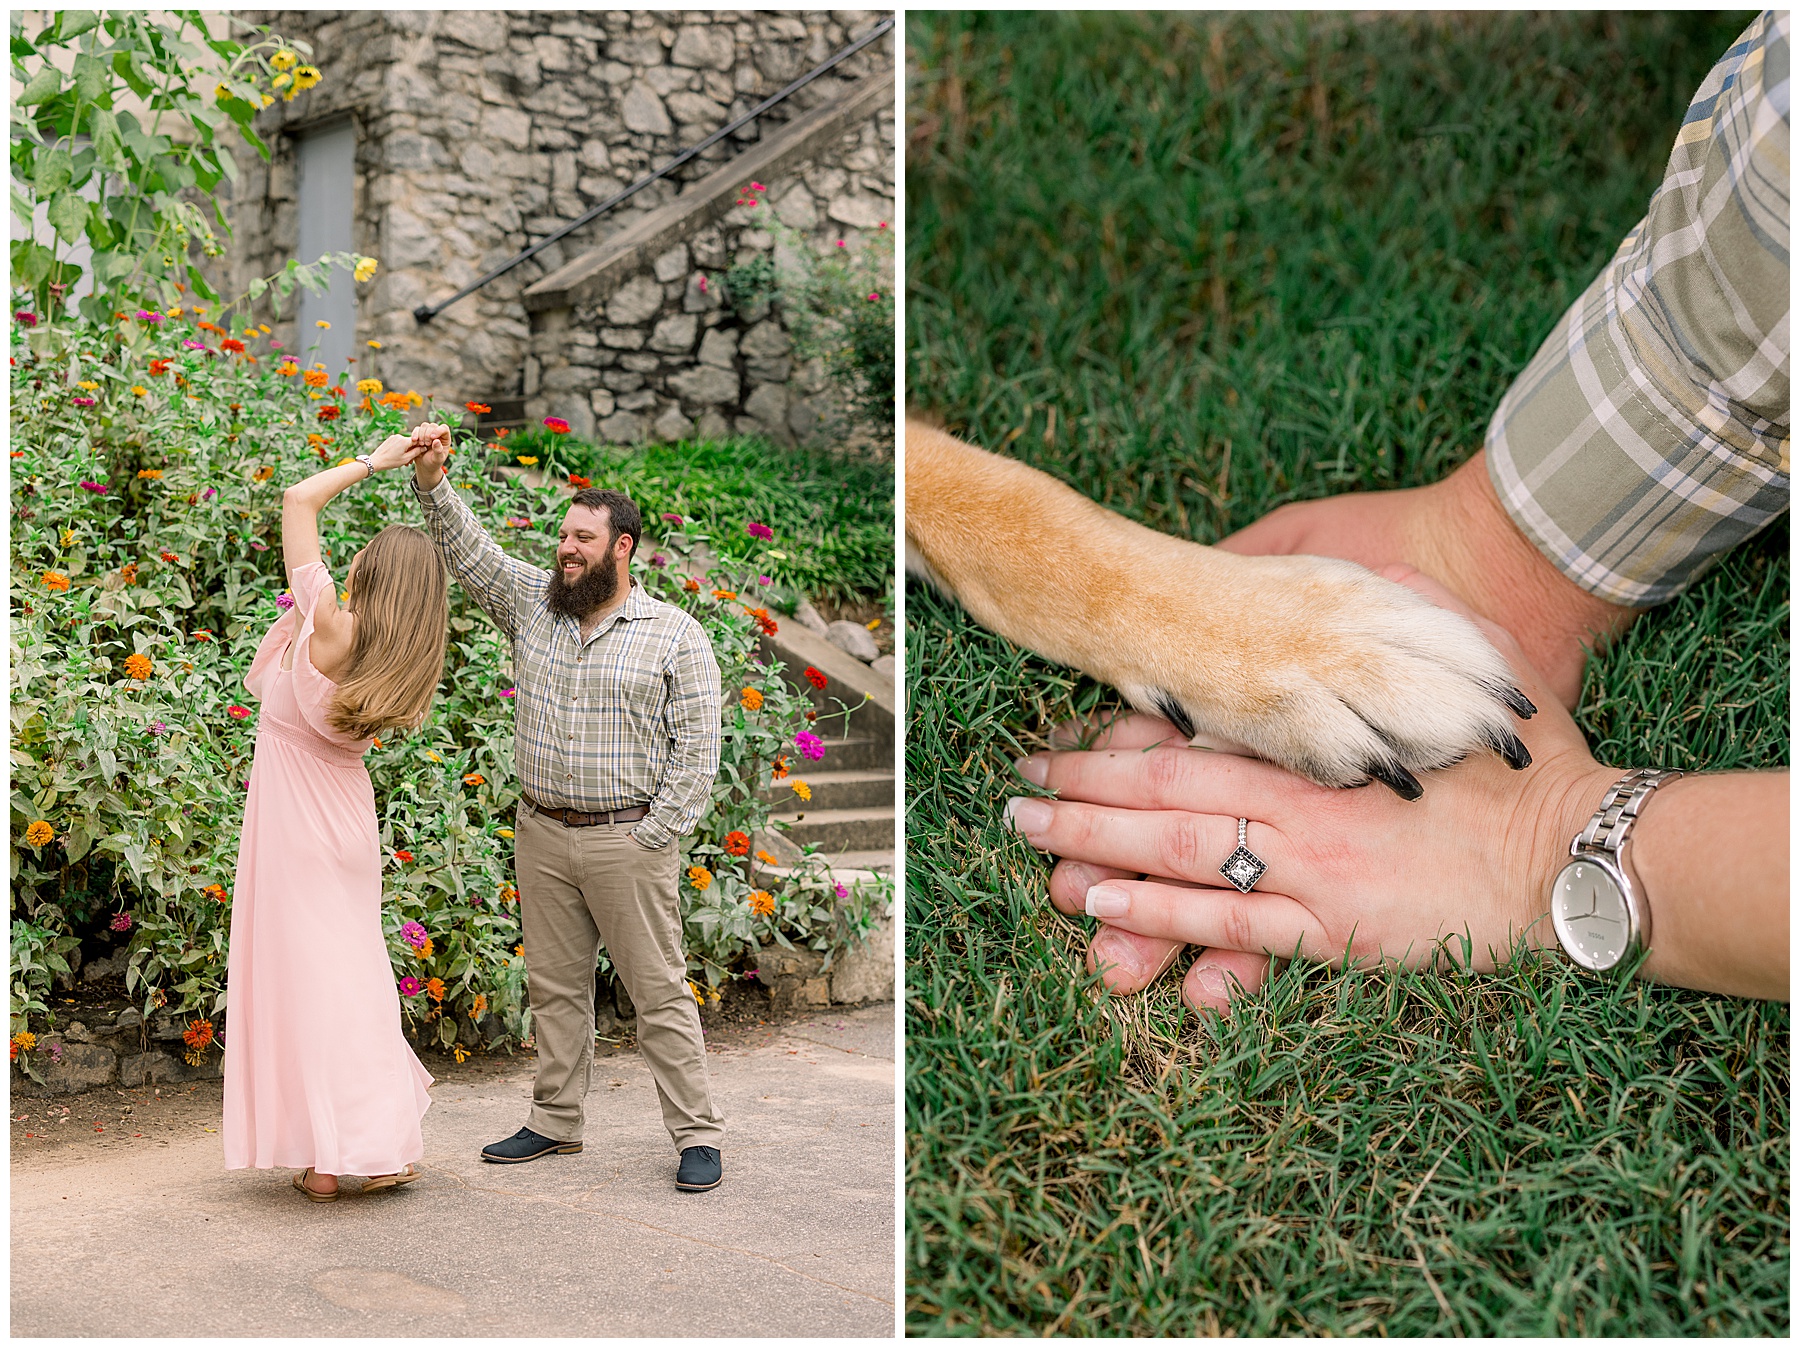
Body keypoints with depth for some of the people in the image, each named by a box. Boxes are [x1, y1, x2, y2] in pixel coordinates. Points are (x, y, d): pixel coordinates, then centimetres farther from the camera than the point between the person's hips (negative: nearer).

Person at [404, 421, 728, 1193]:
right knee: (554, 985, 13)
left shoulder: (675, 636, -5)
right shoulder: (532, 603, 8)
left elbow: (696, 750, -7)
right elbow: (468, 551, 1)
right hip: (541, 833, 5)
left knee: (660, 991, 0)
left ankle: (697, 1135, 7)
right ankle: (555, 1122, 25)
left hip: (628, 841, -5)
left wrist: (653, 838, -12)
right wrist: (432, 481, -16)